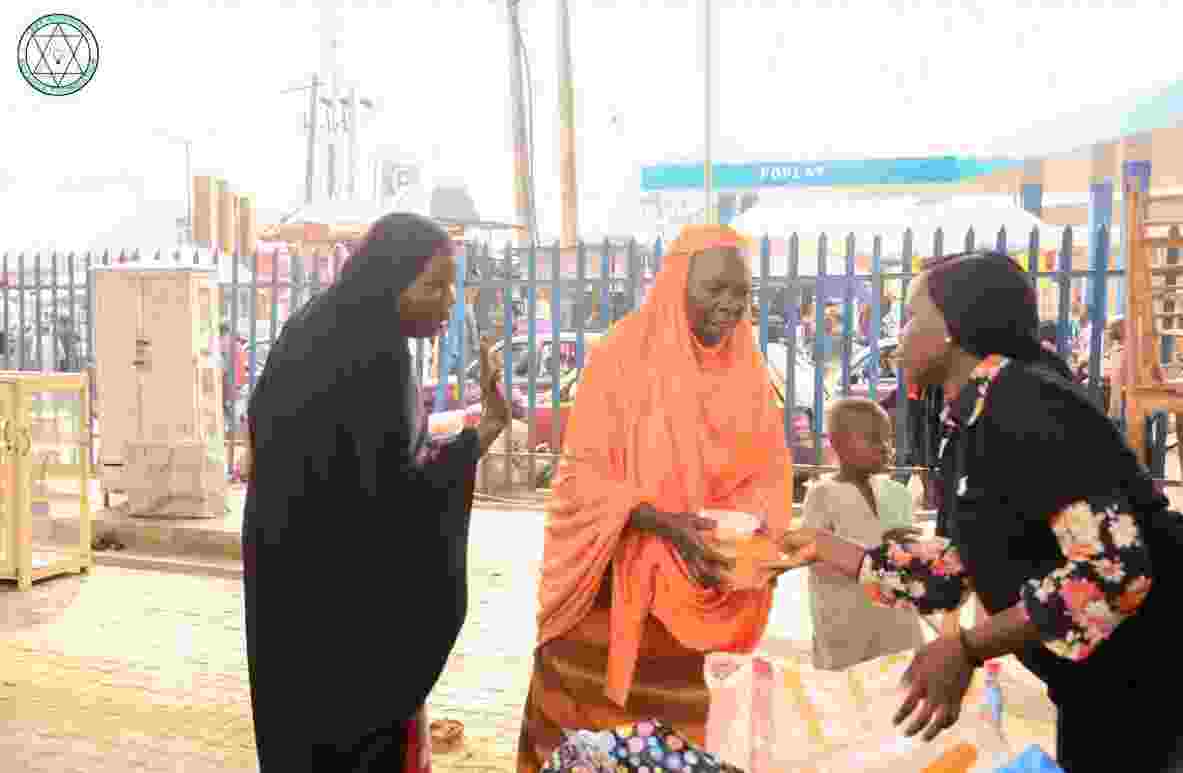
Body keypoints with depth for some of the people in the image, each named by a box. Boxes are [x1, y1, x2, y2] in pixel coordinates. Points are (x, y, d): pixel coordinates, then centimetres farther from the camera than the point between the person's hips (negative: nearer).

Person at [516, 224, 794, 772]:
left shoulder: (747, 373, 3)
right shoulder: (621, 358, -12)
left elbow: (770, 471, 6)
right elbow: (580, 475, -13)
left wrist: (755, 526, -15)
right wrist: (662, 522, -25)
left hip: (691, 596, 4)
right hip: (611, 592, -4)